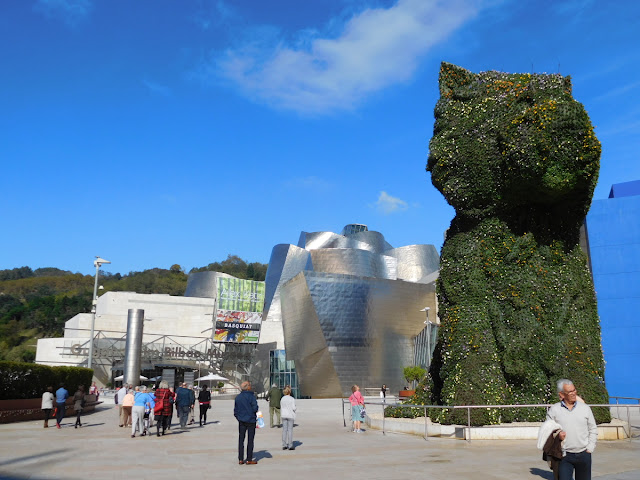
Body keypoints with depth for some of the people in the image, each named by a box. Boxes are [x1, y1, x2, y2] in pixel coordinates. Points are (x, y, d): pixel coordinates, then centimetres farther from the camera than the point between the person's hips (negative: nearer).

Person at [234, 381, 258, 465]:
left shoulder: (238, 397, 4)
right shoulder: (251, 396, -14)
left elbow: (235, 410, 7)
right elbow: (255, 408, -18)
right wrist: (254, 413, 3)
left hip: (241, 421, 5)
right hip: (250, 420, -5)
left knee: (241, 440, 11)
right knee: (250, 440, 3)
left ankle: (240, 459, 12)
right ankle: (249, 460, 5)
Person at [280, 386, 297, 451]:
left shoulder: (282, 399, 3)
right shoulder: (292, 399, -10)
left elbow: (281, 408, 7)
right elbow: (294, 408, -11)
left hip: (284, 416, 4)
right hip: (290, 416, -4)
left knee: (284, 430, 7)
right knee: (290, 430, 1)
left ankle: (284, 445, 11)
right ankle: (290, 445, 4)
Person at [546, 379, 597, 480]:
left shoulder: (585, 408, 6)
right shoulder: (554, 410, 0)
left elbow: (593, 430, 12)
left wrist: (589, 449, 4)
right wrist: (557, 435, -16)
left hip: (584, 455, 2)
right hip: (565, 456, -2)